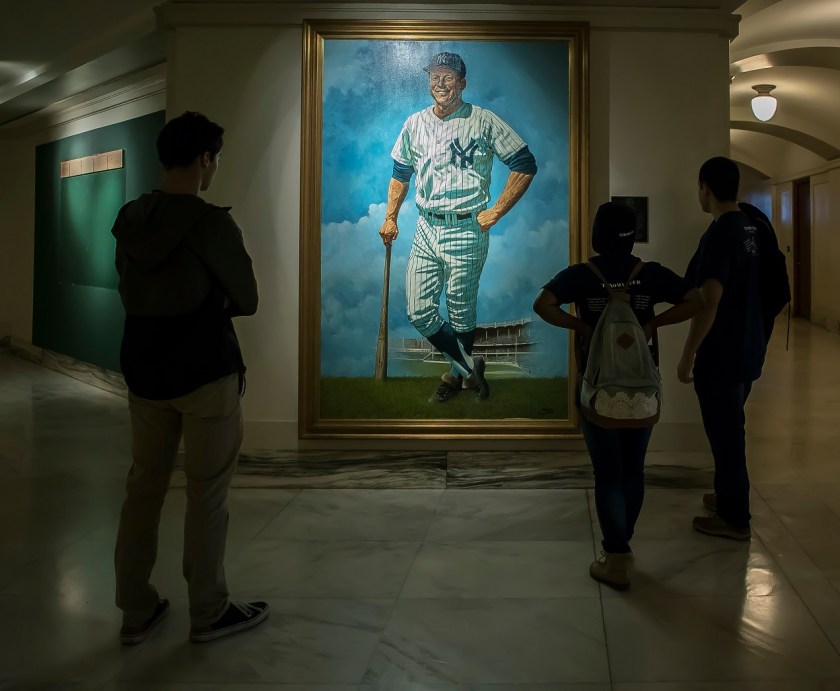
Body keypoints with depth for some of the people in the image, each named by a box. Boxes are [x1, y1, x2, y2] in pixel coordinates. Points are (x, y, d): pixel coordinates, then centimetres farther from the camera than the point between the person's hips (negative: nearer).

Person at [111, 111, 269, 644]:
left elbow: (132, 295, 13)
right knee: (207, 495, 5)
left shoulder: (129, 221, 4)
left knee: (143, 487, 13)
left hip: (144, 372, 7)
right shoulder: (212, 224, -16)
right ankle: (209, 613, 18)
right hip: (206, 375, -6)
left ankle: (136, 612, 23)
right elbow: (247, 301, -7)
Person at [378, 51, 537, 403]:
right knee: (418, 311, 1)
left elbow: (526, 165, -5)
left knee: (461, 314, 5)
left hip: (467, 231, -5)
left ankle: (457, 373, 28)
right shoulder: (414, 124, 10)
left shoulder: (484, 121, -5)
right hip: (426, 229, 5)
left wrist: (495, 212, -9)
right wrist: (390, 219, 11)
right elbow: (400, 174, 20)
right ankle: (469, 364, 19)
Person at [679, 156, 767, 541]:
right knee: (730, 428, 21)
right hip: (745, 348, 10)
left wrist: (688, 355, -20)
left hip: (722, 353, -9)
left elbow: (709, 302, -25)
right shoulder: (748, 229, 9)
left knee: (725, 432, 1)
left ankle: (734, 519, 11)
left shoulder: (719, 234, -21)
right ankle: (729, 497, 35)